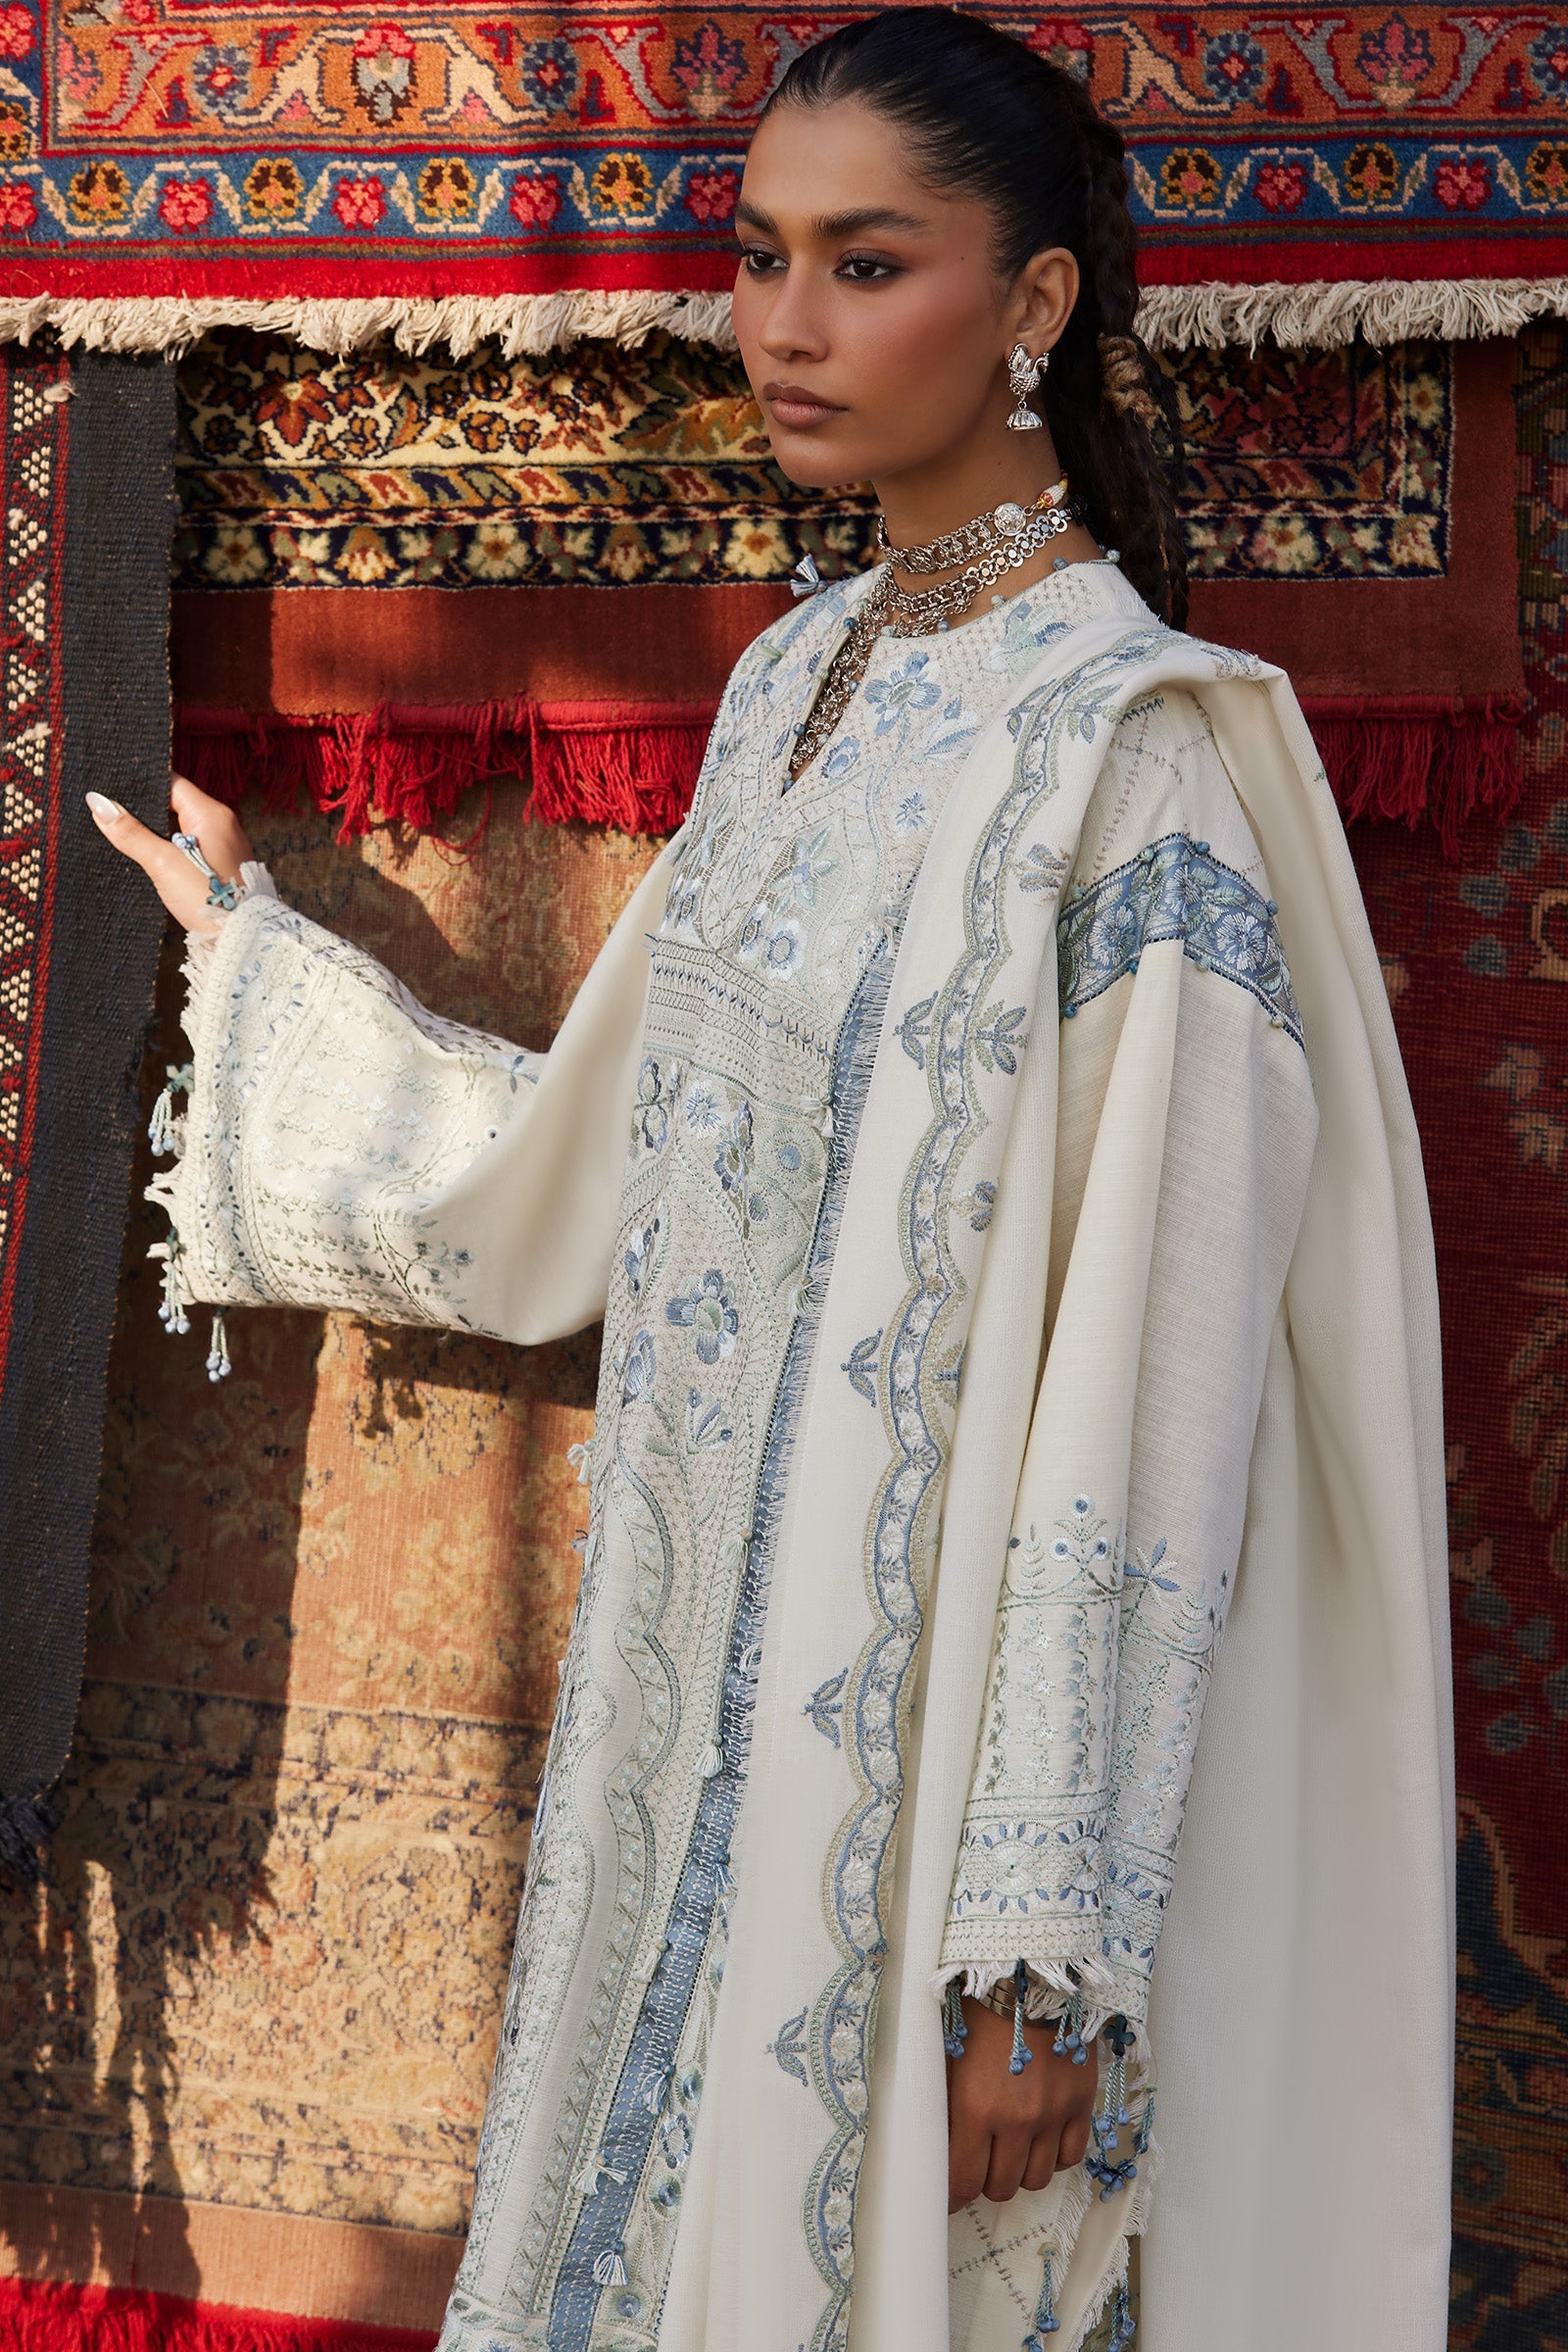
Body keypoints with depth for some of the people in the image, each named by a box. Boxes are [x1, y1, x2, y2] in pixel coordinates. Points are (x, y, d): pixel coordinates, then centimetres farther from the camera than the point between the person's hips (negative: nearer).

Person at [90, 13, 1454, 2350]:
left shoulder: (1130, 751, -18)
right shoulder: (801, 680, 7)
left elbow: (1153, 1389, -20)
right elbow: (606, 1151, 17)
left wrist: (1042, 1948, -22)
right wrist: (253, 942, 27)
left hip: (940, 1693, -7)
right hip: (705, 1649, 8)